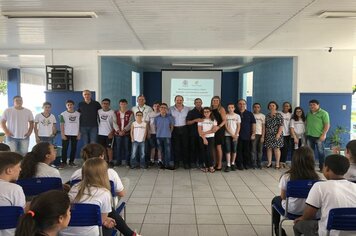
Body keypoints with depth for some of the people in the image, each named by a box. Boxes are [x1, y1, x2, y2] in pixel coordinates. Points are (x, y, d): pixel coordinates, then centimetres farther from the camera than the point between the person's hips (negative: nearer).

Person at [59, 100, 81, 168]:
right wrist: (62, 134, -9)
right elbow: (62, 125, -2)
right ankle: (63, 162, 9)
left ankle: (71, 161, 17)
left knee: (74, 148, 6)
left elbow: (80, 124, 7)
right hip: (66, 134, -2)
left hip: (75, 134, 2)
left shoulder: (78, 114, 5)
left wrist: (79, 134, 2)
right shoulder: (63, 114, 0)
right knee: (64, 148, 0)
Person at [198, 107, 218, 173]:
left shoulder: (213, 120, 4)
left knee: (210, 152, -10)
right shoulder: (201, 120, 3)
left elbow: (214, 130, -7)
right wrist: (204, 138, -11)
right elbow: (199, 131, -3)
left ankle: (211, 166, -1)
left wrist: (205, 132, -13)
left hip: (211, 138, -1)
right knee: (205, 152, 1)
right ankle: (206, 166, 8)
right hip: (203, 138, 1)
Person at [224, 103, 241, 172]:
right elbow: (226, 126, -2)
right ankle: (228, 165, -5)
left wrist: (236, 135, -8)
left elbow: (238, 126, 3)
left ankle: (233, 164, 15)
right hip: (227, 135, -1)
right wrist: (232, 134, -9)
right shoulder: (225, 116, 2)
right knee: (228, 150, -5)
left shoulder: (237, 116, 5)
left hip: (235, 135, 1)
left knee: (234, 150, 3)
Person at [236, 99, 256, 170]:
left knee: (247, 151, 4)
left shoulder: (249, 114, 8)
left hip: (247, 136, 1)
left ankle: (247, 164, 16)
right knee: (239, 151, 0)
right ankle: (239, 164, 8)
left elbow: (253, 123, 8)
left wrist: (253, 133, 1)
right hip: (238, 136, -1)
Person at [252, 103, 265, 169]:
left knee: (260, 150, 2)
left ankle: (259, 163, 10)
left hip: (260, 134, 2)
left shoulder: (263, 116, 9)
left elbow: (263, 127, 6)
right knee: (253, 149, -5)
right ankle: (254, 164, 1)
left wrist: (263, 136, -2)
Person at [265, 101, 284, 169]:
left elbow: (281, 125, -9)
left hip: (276, 134, -4)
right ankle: (269, 163, 13)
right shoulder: (267, 115, 12)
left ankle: (277, 164, 3)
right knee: (269, 148, 5)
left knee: (276, 148, -3)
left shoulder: (279, 115, -2)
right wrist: (265, 134, 9)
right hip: (268, 134, 4)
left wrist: (278, 134, -18)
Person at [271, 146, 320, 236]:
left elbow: (283, 197, -10)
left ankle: (277, 229, 42)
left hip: (291, 210, -2)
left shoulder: (287, 177, -23)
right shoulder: (316, 178, -18)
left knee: (276, 200, 30)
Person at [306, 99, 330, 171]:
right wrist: (306, 132, 11)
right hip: (309, 136, 6)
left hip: (319, 136, -6)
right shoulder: (308, 113, 13)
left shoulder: (323, 113, -6)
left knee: (320, 152, 2)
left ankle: (322, 167, 11)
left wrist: (323, 134, -16)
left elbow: (327, 125, -10)